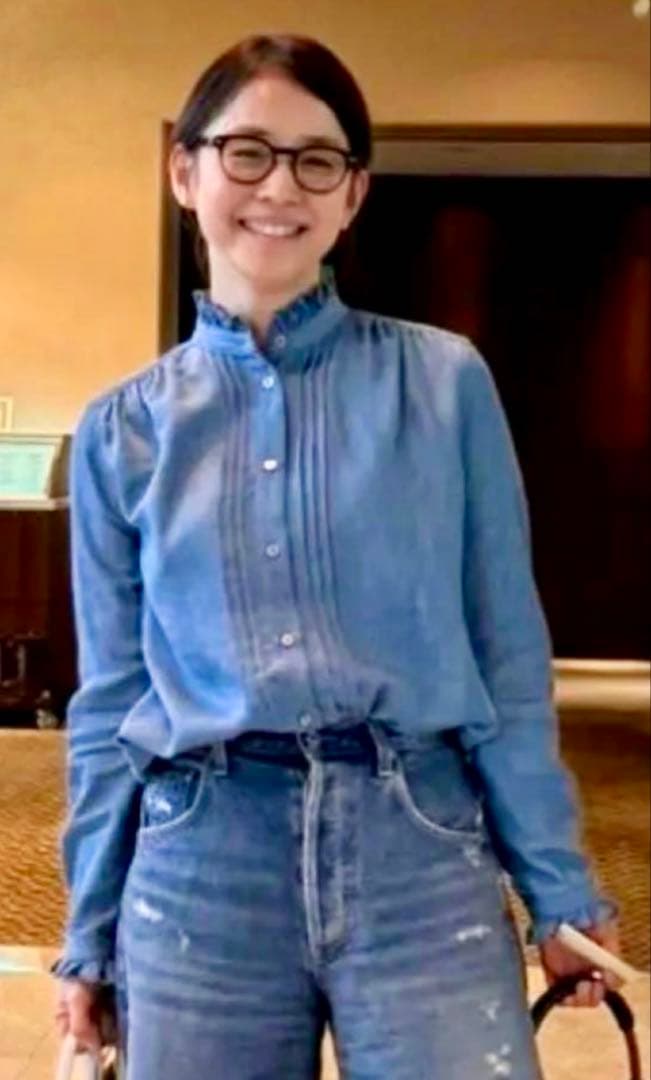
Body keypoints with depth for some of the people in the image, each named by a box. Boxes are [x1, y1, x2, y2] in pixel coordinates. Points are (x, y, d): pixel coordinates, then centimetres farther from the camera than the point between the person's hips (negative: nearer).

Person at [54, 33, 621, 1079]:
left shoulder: (444, 380, 0)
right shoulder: (124, 430, 5)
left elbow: (508, 656, 3)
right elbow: (110, 696, 9)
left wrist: (559, 886, 3)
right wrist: (92, 930, 11)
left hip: (421, 861, -1)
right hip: (201, 874, 2)